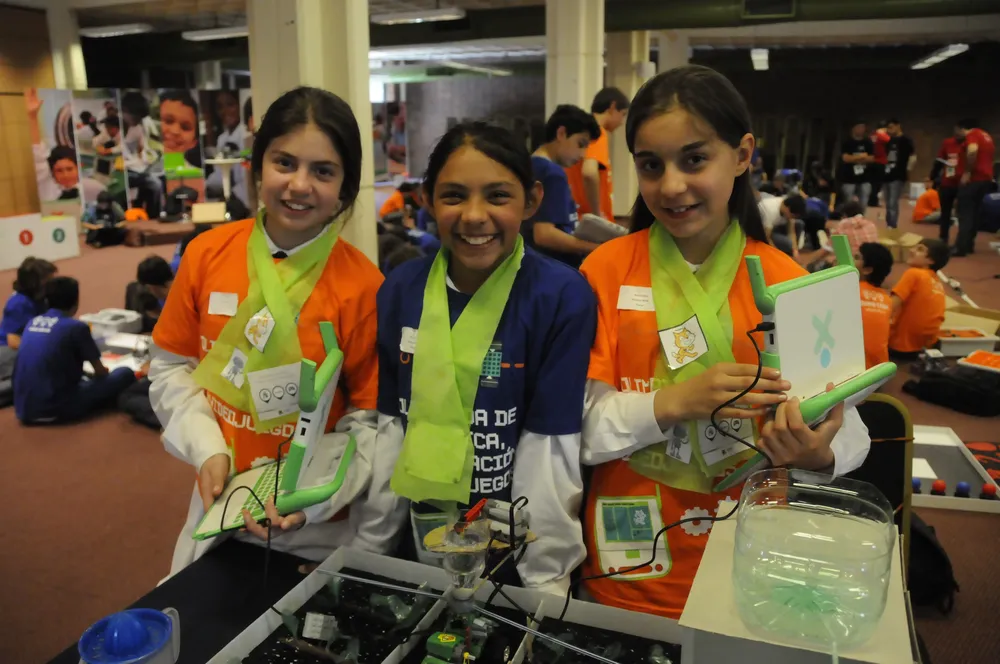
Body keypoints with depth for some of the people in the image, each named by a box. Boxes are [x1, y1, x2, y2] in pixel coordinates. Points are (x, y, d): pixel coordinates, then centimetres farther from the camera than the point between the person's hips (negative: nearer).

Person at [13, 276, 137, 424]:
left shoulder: (32, 322, 10)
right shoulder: (76, 327, -7)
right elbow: (100, 372, 4)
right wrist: (103, 372, 27)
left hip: (23, 410, 7)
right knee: (125, 374, 3)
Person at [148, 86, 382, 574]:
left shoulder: (361, 284, -17)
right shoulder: (207, 254, -7)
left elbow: (369, 420, -12)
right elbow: (171, 367, 3)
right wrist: (207, 450, -10)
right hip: (219, 501, 4)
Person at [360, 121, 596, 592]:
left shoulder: (563, 296, -17)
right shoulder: (400, 289, -6)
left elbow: (549, 448, -17)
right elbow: (388, 425, -1)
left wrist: (546, 581, -14)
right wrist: (367, 545, 3)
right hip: (421, 537, 4)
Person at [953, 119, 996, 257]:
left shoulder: (972, 134, -9)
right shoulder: (987, 136, 20)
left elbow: (973, 150, -28)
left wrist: (967, 172, -23)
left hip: (972, 179, -9)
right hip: (985, 178, 9)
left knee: (965, 214, -9)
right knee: (974, 213, 14)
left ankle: (960, 247, -13)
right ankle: (968, 244, 17)